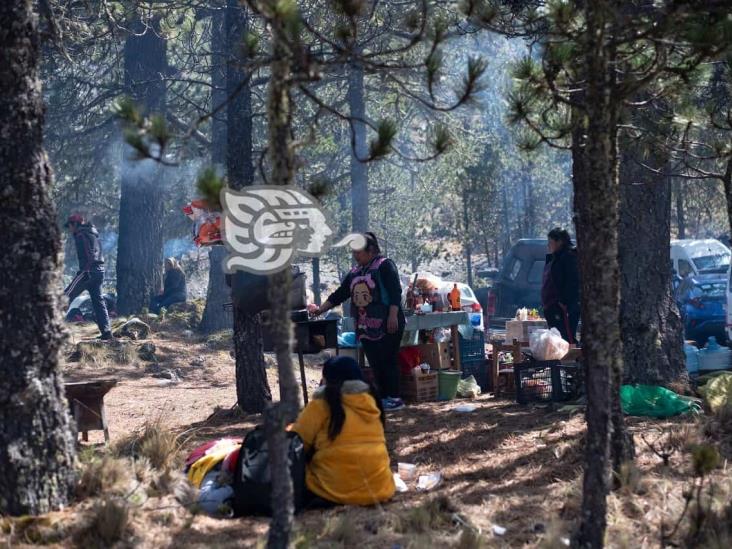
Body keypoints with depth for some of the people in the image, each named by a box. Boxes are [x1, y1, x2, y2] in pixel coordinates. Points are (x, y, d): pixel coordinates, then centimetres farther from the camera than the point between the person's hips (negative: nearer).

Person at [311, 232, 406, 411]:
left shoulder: (384, 266, -4)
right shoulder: (355, 272, 18)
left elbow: (395, 291, -12)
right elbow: (339, 294, 20)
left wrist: (393, 316, -21)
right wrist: (321, 309, 13)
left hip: (386, 325, -7)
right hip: (366, 327, 7)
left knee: (387, 361, -7)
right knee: (375, 363, 5)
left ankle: (394, 398, -2)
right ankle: (383, 397, 10)